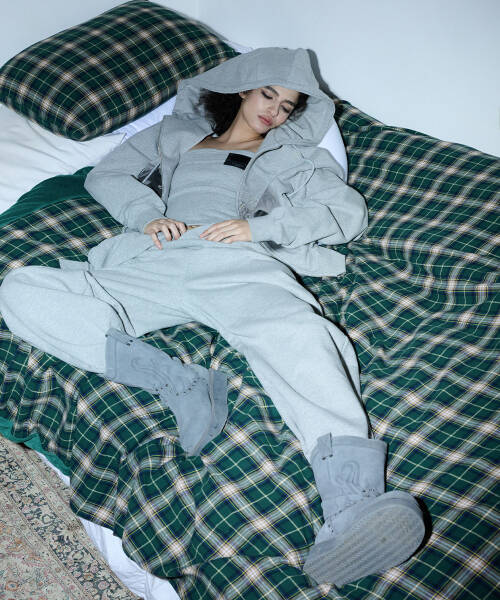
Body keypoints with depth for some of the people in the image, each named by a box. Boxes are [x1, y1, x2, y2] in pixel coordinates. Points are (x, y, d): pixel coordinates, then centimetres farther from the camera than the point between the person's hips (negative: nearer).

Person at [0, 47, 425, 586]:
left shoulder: (293, 155, 29)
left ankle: (351, 505, -59)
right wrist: (147, 215, 4)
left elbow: (348, 212, 12)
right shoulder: (176, 133, 35)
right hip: (149, 265, 3)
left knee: (296, 335, -38)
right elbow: (106, 175, 28)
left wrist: (259, 225, -4)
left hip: (235, 265, -2)